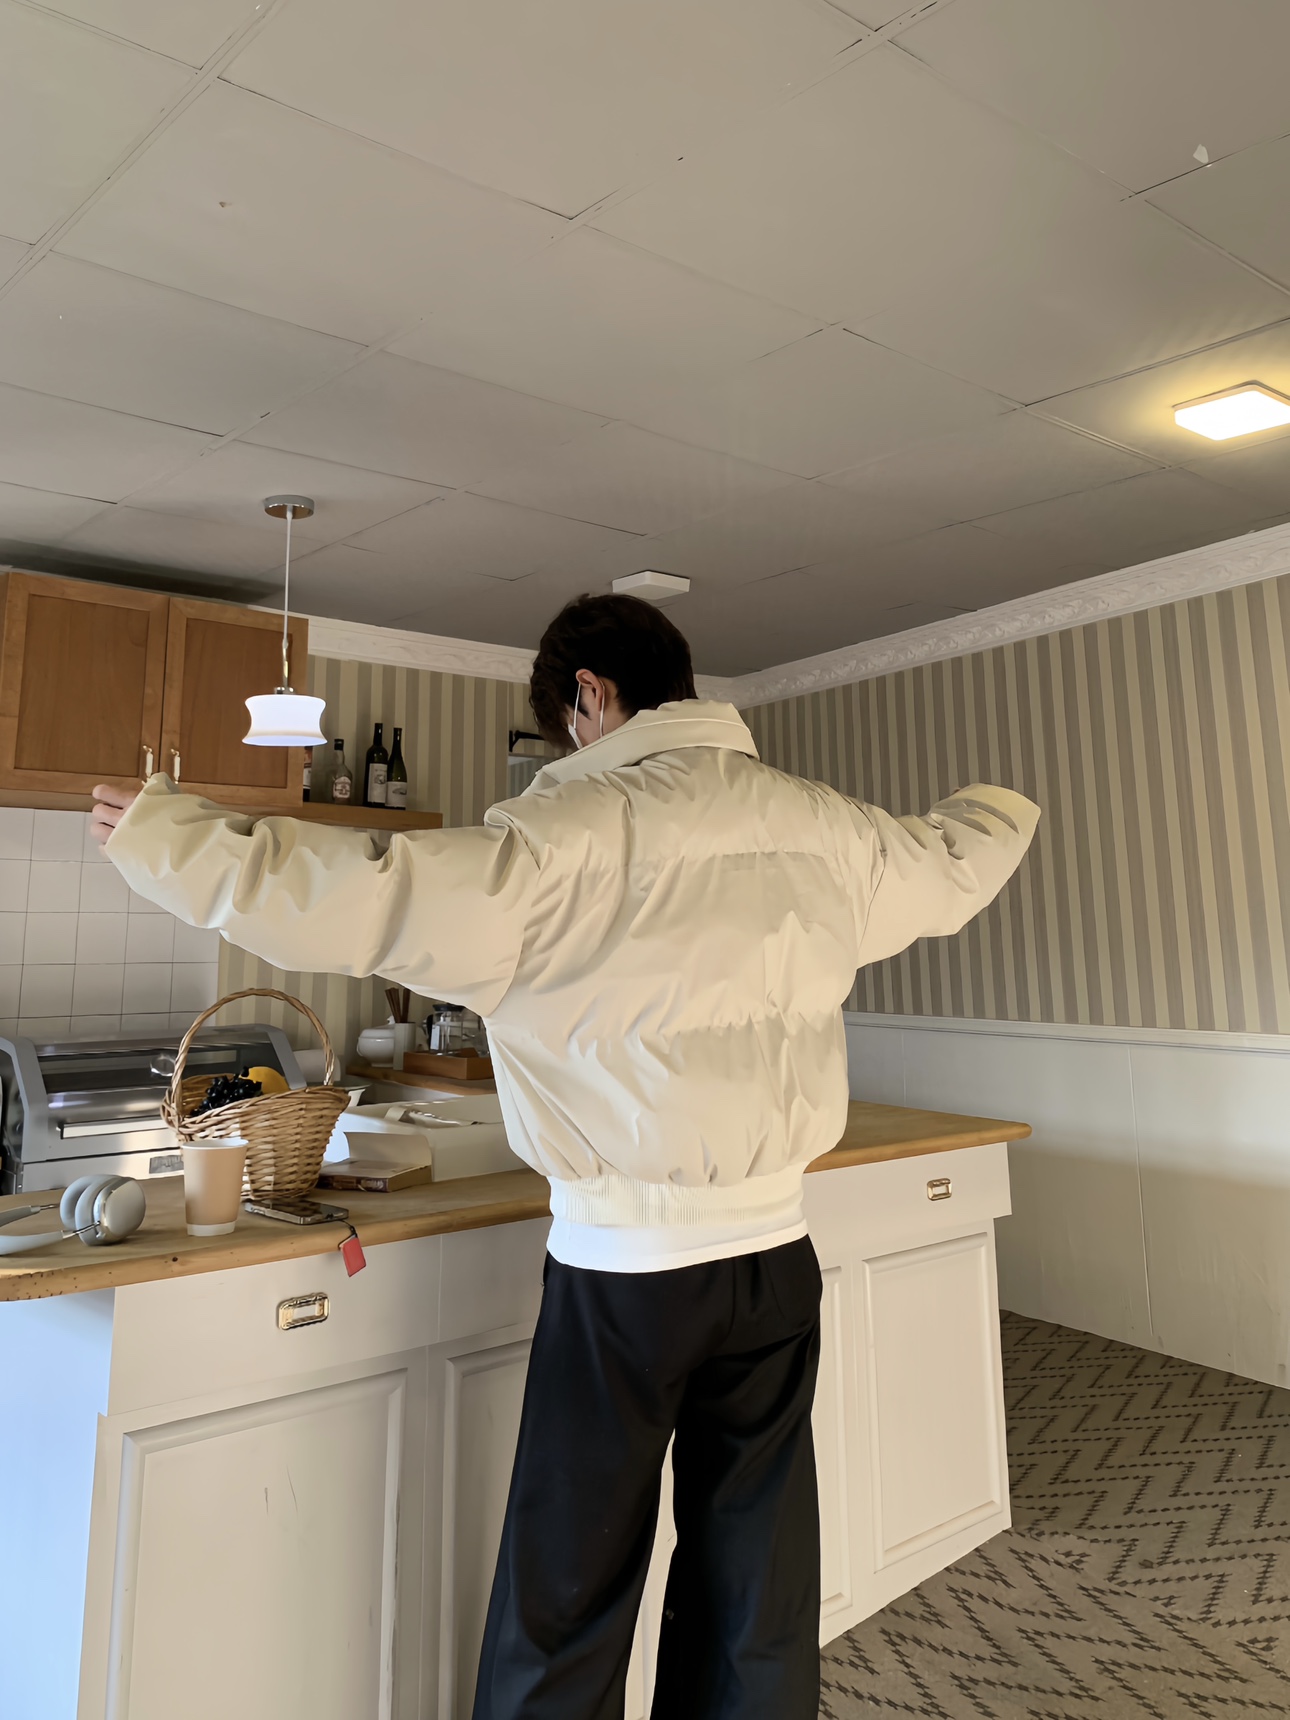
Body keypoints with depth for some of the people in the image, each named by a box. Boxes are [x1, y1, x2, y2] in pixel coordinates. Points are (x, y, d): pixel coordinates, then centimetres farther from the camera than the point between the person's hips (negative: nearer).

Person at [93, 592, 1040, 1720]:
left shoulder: (572, 831, -16)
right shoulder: (825, 828, 2)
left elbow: (372, 901, -22)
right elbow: (953, 863, 21)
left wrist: (164, 834, -9)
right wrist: (1002, 809, 45)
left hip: (624, 1267, -5)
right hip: (776, 1255, 5)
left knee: (569, 1598, 14)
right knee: (758, 1597, 19)